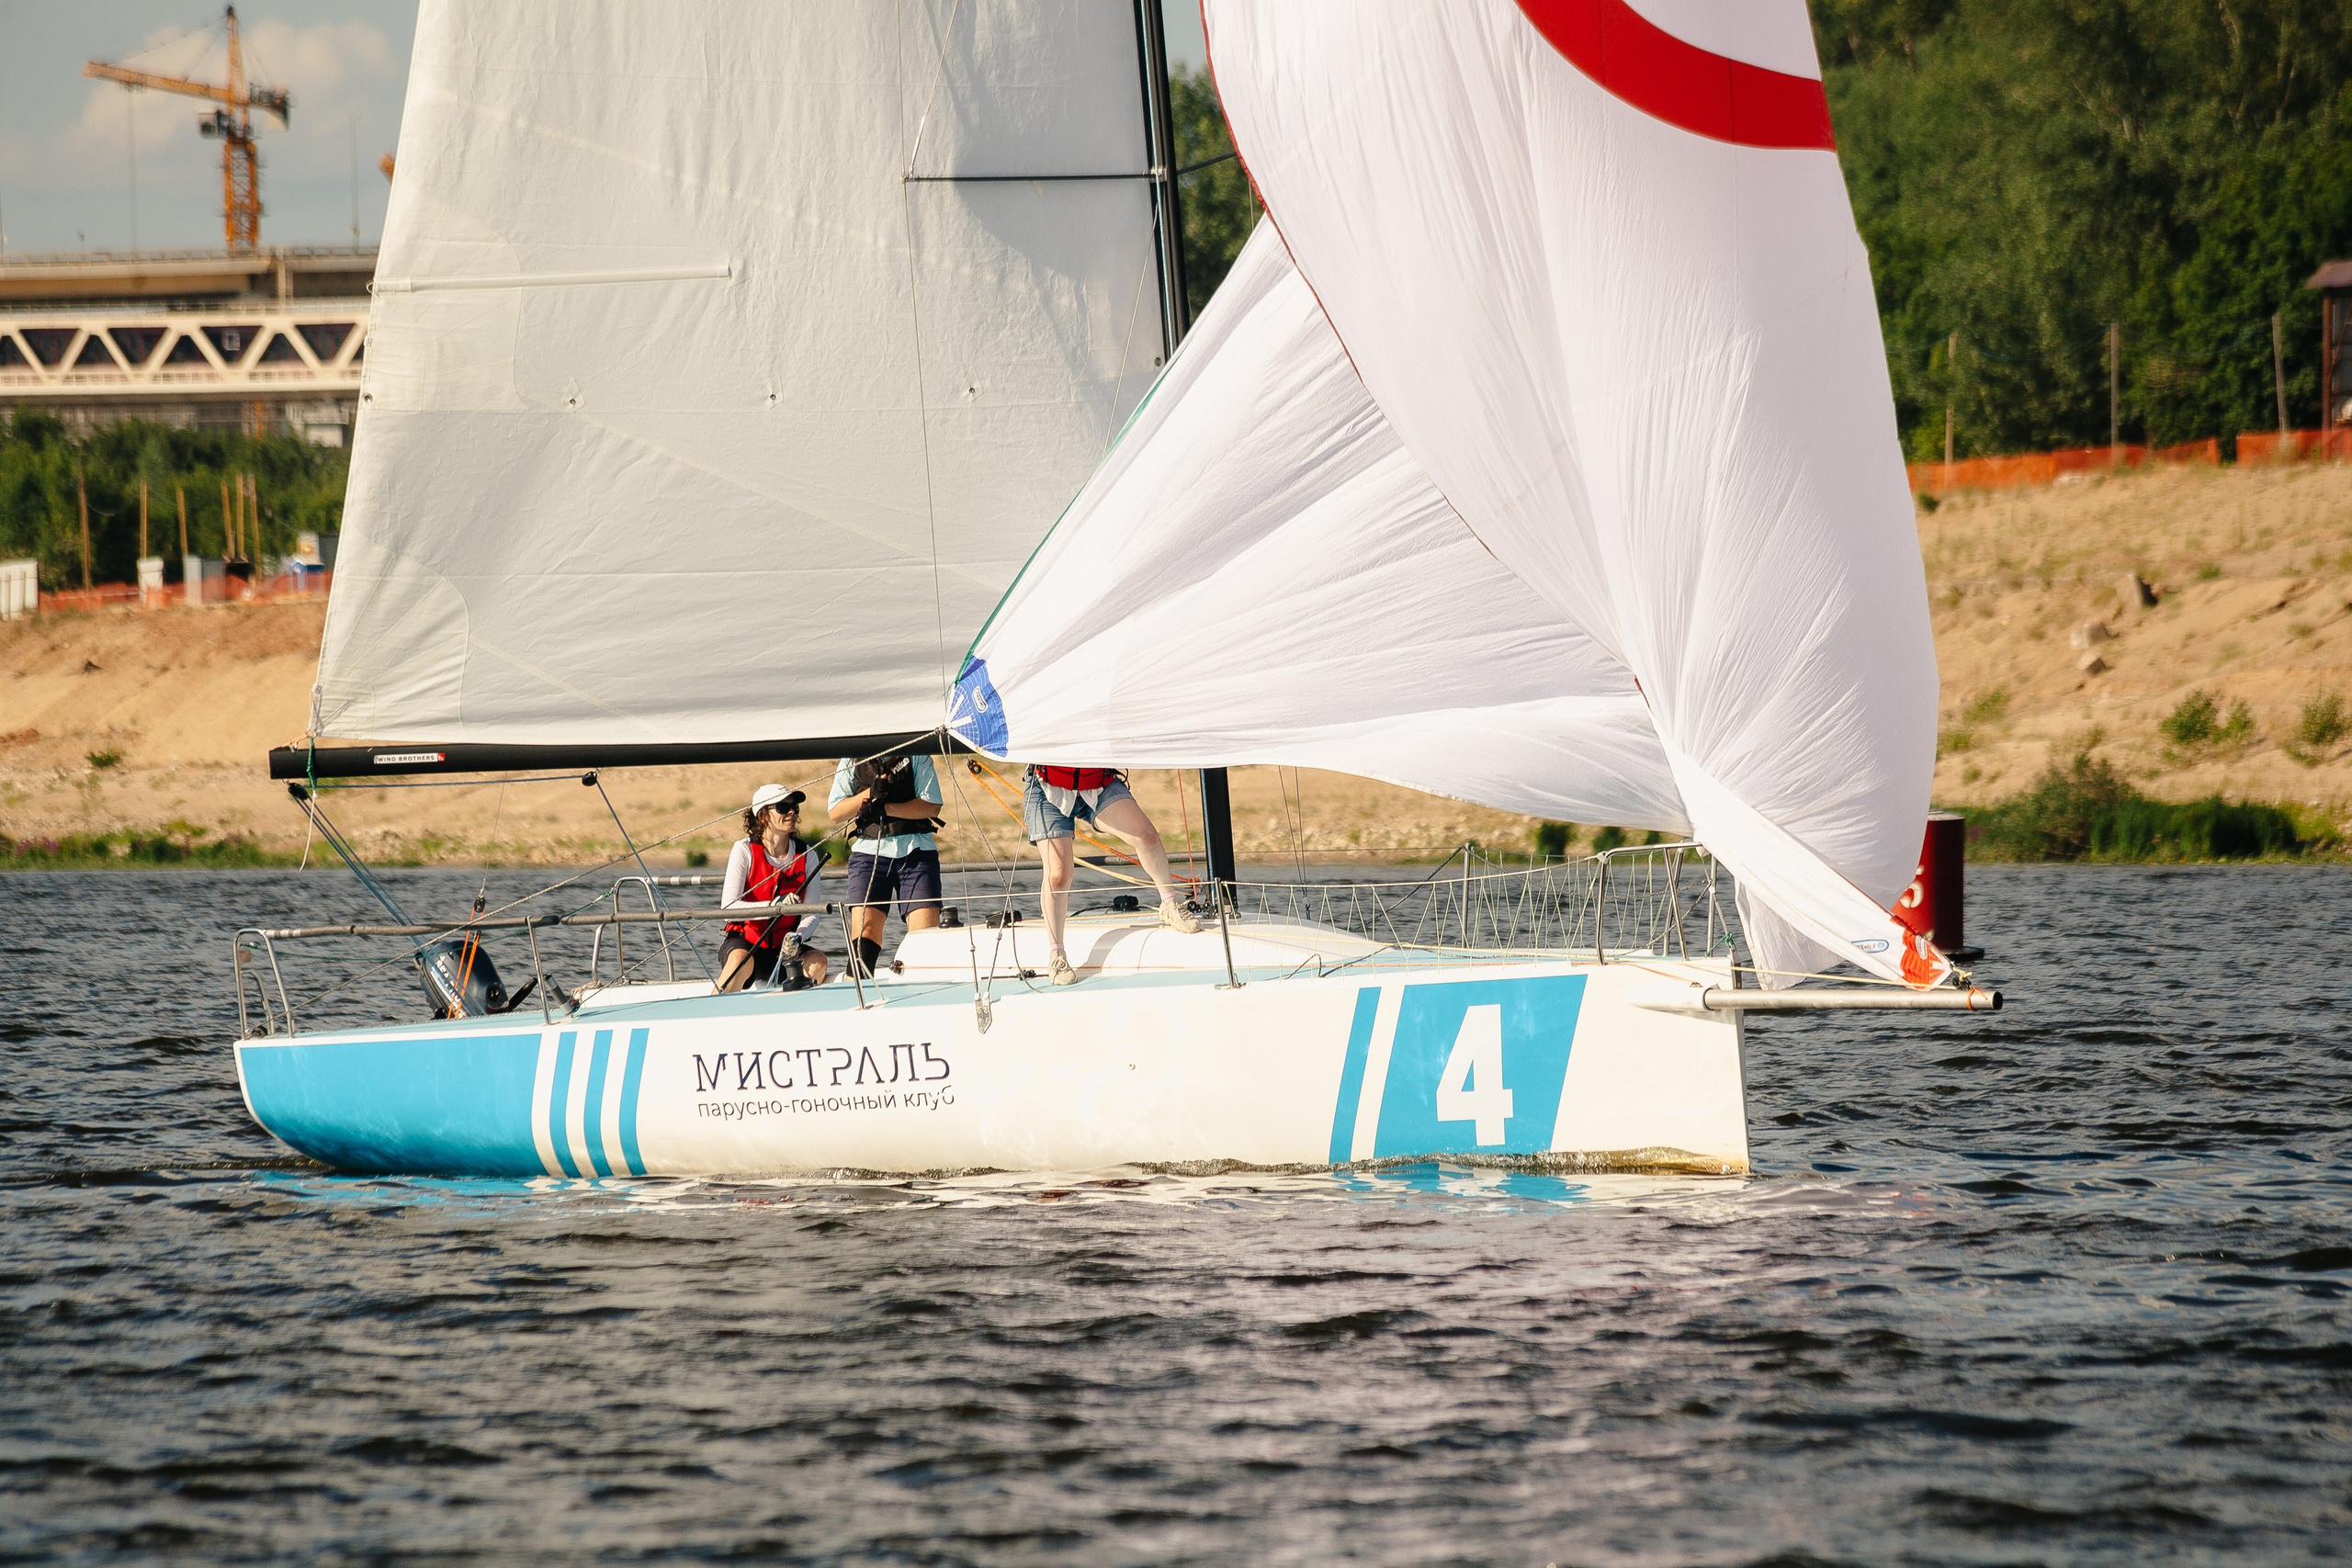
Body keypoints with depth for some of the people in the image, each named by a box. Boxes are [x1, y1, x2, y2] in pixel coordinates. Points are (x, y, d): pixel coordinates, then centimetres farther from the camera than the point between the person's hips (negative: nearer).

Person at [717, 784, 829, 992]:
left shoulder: (807, 856, 0)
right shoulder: (745, 850, -8)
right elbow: (728, 907, -17)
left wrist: (796, 939, -27)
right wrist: (775, 906, -33)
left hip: (783, 950, 3)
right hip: (745, 942, -3)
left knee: (817, 961, -27)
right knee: (741, 961, -37)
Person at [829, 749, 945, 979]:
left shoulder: (917, 756, 7)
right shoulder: (852, 762, 11)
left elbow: (931, 805, -3)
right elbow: (836, 812, 7)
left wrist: (886, 808, -14)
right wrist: (869, 794, -10)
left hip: (916, 850, -1)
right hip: (869, 850, 1)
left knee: (925, 925, -12)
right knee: (865, 922, -15)